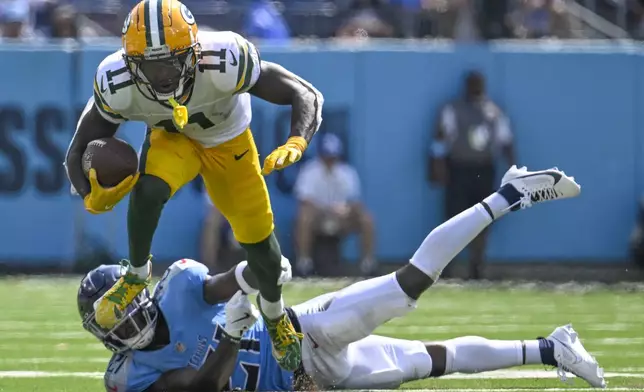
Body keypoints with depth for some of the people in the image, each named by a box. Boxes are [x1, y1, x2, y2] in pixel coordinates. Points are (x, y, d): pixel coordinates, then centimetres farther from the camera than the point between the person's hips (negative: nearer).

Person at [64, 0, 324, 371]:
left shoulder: (224, 63, -43)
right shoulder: (117, 86, -34)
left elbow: (307, 95, -35)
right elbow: (79, 154, -19)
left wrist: (296, 144, -54)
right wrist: (94, 197, -40)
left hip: (228, 140, 0)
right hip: (171, 138, 0)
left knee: (259, 239, 8)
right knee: (148, 190, -32)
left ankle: (275, 316, 41)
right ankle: (137, 275, -2)